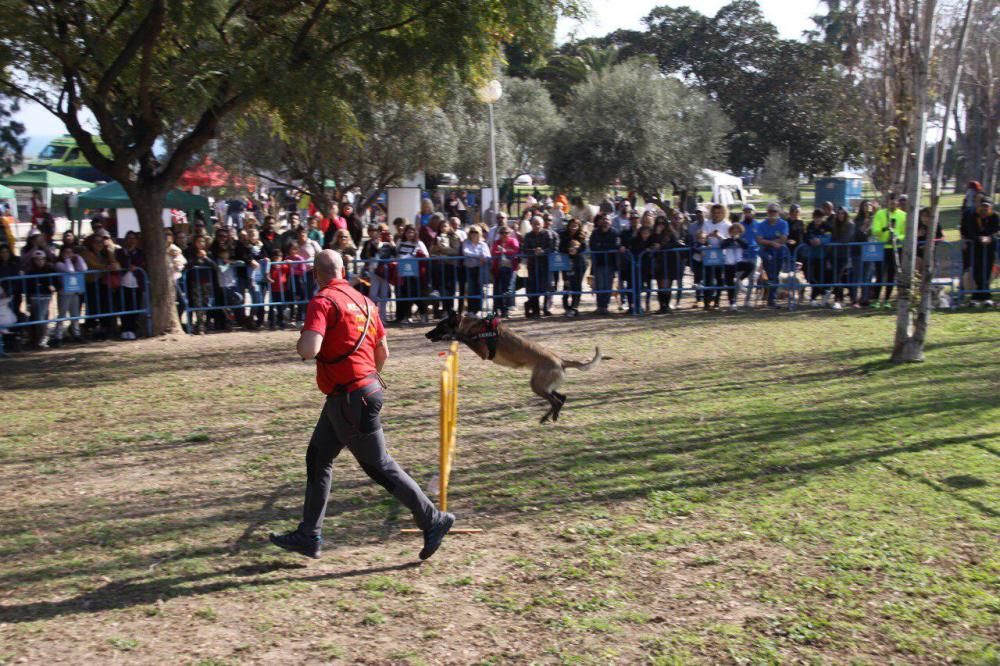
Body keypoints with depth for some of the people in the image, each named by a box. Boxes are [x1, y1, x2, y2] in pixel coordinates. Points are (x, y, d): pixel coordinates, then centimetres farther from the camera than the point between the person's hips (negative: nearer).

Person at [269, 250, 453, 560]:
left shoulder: (322, 301, -14)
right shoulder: (362, 300, 11)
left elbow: (309, 350, -28)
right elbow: (383, 353, 16)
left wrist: (300, 341, -5)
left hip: (349, 398, -9)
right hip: (366, 388, 9)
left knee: (380, 467, -1)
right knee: (317, 458, 16)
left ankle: (433, 521, 6)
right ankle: (309, 536, 22)